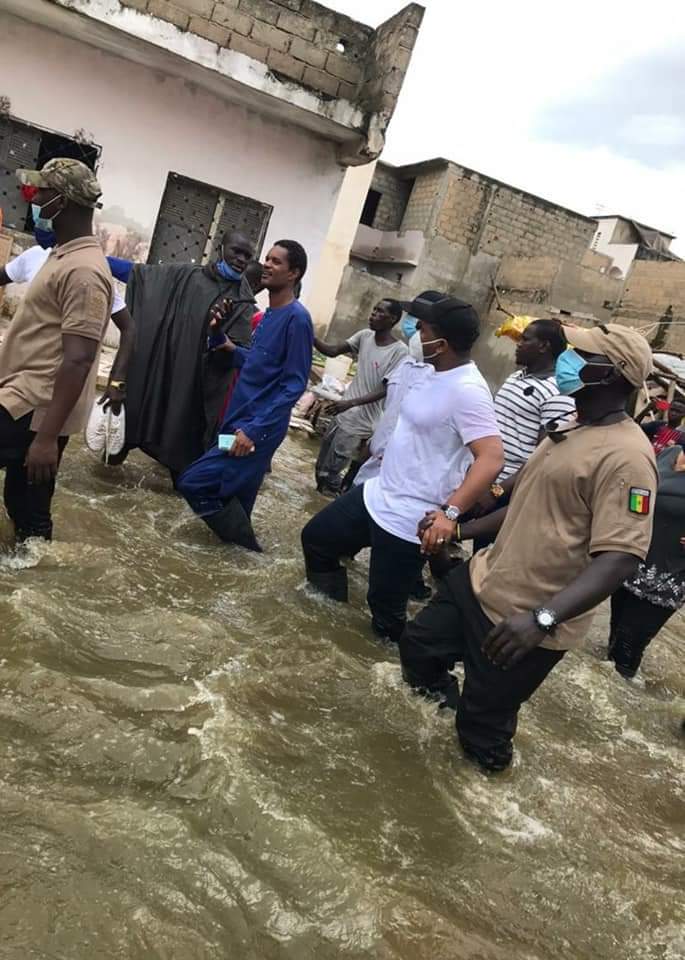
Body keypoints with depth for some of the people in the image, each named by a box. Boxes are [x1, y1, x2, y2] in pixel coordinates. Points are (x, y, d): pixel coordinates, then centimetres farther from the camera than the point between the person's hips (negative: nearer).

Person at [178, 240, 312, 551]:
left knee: (193, 482, -11)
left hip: (259, 429, -9)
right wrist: (232, 349, 5)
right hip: (241, 421, 9)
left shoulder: (297, 318, -15)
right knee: (234, 499, 15)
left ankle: (243, 544, 5)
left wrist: (254, 429, -23)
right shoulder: (269, 315, 13)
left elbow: (294, 384, -19)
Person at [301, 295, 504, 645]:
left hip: (409, 519, -10)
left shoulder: (467, 391, -24)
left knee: (386, 609, 2)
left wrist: (450, 511, -42)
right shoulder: (425, 371, 5)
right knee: (316, 537, 21)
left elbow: (491, 458, -33)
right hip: (377, 493, 10)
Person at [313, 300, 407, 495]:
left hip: (360, 421, -7)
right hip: (343, 413, 7)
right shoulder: (364, 336, 2)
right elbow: (332, 351, -1)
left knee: (330, 472, -2)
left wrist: (351, 403, -28)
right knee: (322, 467, 19)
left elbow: (386, 390, -19)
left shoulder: (399, 351, -18)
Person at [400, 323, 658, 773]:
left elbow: (620, 558, -29)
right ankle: (455, 700, 48)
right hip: (483, 581, 9)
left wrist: (542, 617, -39)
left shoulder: (626, 456, -22)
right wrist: (461, 531, 16)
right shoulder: (572, 431, 10)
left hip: (526, 620, -9)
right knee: (419, 646, 22)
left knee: (482, 721, 10)